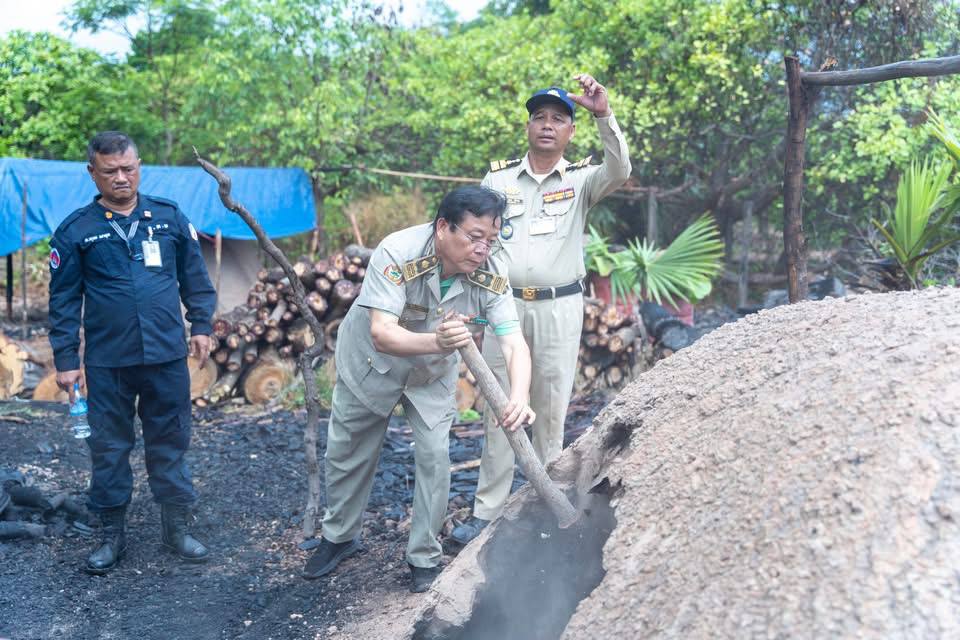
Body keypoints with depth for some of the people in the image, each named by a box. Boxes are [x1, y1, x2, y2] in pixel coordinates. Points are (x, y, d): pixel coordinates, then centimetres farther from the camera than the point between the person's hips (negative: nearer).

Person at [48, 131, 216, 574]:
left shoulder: (169, 217, 3)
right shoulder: (76, 230, -1)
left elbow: (195, 279, 11)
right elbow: (63, 301, 1)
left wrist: (200, 325, 6)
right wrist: (65, 360, -1)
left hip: (167, 357, 1)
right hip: (107, 363, -1)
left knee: (170, 444, 10)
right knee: (109, 448, 9)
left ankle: (176, 527, 23)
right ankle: (111, 534, 23)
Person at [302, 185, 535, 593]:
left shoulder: (491, 275, -27)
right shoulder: (397, 254, -37)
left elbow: (514, 344, -35)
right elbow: (382, 334, -45)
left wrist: (519, 397, -54)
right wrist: (436, 342, -64)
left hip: (433, 373, 2)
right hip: (371, 361, -1)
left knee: (434, 459, -7)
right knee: (347, 454, 13)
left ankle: (424, 557, 13)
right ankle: (339, 537, 38)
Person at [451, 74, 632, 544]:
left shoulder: (581, 180, 3)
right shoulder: (498, 178, 8)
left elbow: (619, 171, -19)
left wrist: (603, 115, -32)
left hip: (559, 308, -1)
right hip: (505, 305, 1)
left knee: (550, 409, 5)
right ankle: (487, 512, 8)